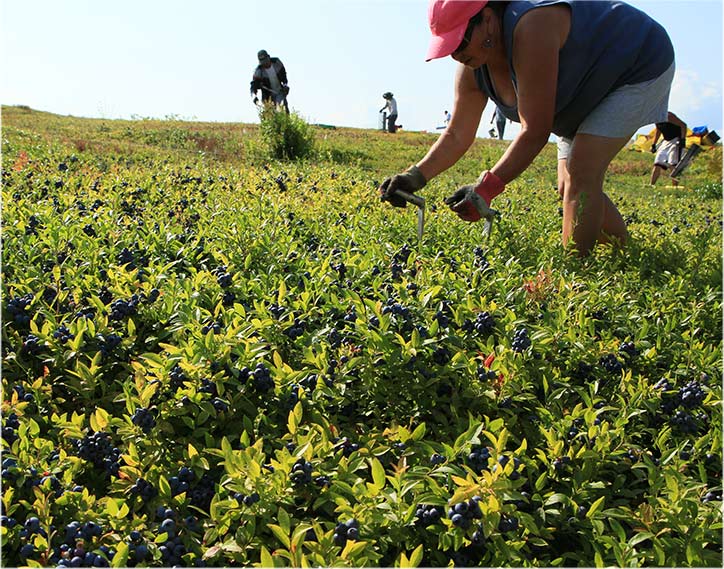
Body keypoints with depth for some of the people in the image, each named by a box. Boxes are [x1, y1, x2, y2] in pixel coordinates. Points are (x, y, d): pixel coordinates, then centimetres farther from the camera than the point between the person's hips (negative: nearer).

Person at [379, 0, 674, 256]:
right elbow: (456, 135, -9)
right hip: (588, 94, 9)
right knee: (570, 187, 7)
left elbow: (535, 131, -41)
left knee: (581, 174, -24)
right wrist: (416, 176, -24)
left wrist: (487, 187, -45)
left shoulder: (530, 29, -40)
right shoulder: (471, 70, -14)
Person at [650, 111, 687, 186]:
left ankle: (675, 186, -16)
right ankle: (651, 185, 8)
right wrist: (653, 144, 17)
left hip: (676, 141, -8)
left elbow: (683, 125, -19)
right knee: (657, 165, 4)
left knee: (673, 164, -17)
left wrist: (683, 139, -27)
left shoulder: (668, 116, -20)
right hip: (666, 141, 8)